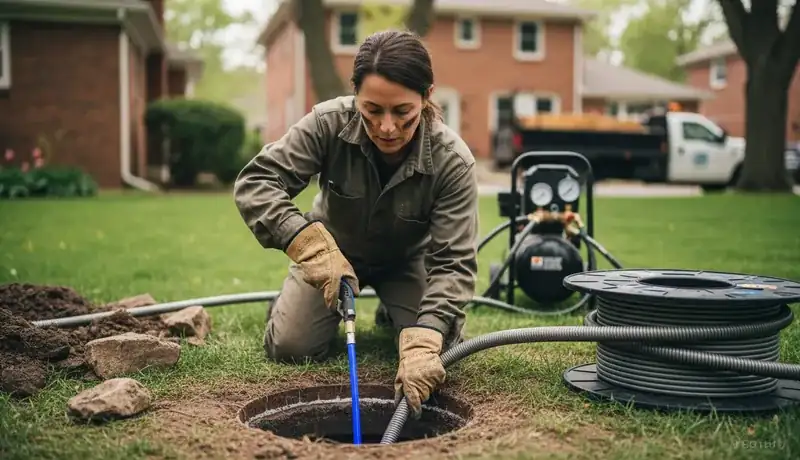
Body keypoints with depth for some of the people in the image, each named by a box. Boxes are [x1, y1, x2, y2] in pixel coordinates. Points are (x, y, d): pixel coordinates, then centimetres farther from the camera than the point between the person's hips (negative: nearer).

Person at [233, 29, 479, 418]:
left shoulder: (452, 161, -32)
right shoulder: (329, 122, -32)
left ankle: (391, 309, 17)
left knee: (439, 353, -17)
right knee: (290, 349, -13)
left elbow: (453, 262, -32)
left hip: (407, 259, 0)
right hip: (334, 250, 0)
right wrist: (315, 247, -49)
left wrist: (423, 345, -47)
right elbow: (255, 181, -33)